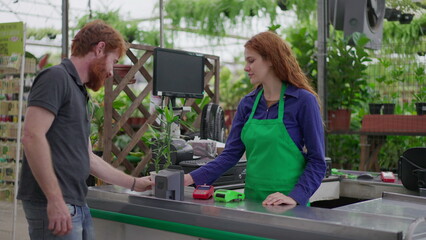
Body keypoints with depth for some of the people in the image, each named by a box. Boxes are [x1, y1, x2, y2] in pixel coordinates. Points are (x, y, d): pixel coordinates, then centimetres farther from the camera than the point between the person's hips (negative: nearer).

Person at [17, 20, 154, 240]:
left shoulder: (78, 91, 18)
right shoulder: (56, 78, -9)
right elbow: (32, 136, -20)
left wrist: (134, 183, 28)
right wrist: (55, 200, -23)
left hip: (77, 205, 9)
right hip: (53, 205, -9)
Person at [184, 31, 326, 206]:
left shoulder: (303, 101, -10)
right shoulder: (247, 103, 4)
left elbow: (317, 161, -10)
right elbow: (231, 154, 2)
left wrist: (295, 197, -21)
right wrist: (191, 178, -7)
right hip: (252, 200, 4)